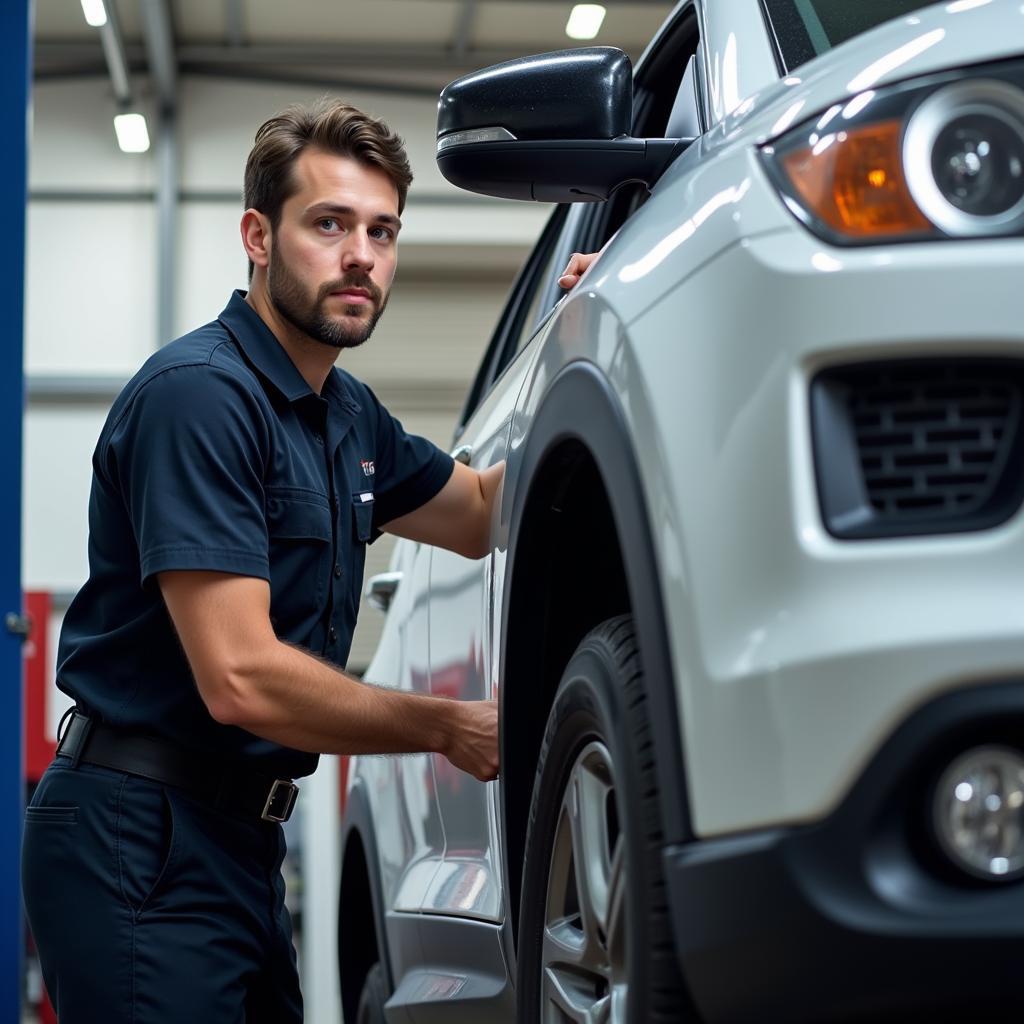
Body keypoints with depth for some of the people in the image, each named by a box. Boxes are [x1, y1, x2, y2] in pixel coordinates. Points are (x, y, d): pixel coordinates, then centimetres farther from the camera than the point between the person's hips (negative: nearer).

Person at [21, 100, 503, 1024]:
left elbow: (485, 513, 28)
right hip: (140, 839, -9)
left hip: (239, 839, 9)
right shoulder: (199, 393, -17)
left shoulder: (347, 414, 12)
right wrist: (451, 730, -12)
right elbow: (241, 680, -24)